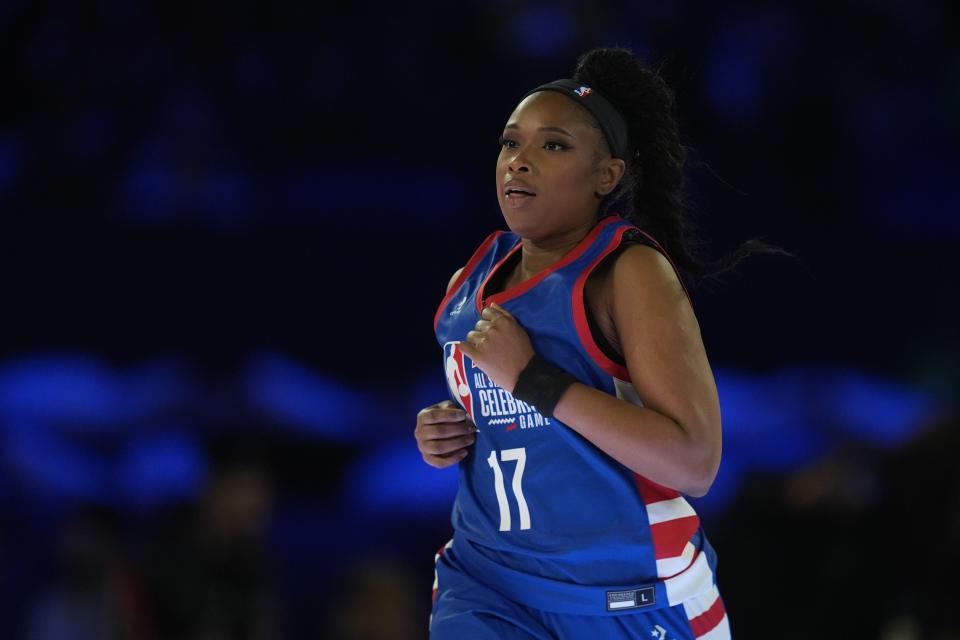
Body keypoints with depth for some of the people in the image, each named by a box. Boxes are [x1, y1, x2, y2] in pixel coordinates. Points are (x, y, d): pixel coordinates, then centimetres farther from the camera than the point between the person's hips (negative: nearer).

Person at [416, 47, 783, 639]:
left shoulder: (629, 271, -13)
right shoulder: (470, 285, 6)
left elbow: (694, 462, -23)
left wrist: (531, 376, -23)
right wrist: (444, 436, 2)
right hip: (486, 585, 5)